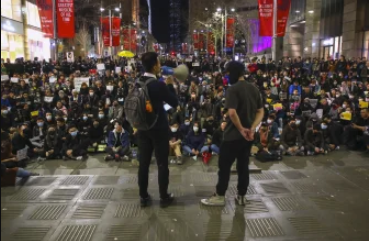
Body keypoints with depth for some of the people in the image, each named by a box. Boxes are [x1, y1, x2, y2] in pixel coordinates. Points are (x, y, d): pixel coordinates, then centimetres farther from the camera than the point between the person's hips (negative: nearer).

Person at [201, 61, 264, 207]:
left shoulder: (233, 89, -15)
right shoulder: (254, 89, 9)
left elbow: (232, 112, -26)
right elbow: (261, 112, 8)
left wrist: (241, 129, -15)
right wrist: (252, 128, -3)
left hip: (234, 134, -7)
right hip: (248, 134, 7)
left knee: (224, 165, 4)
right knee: (243, 165, 14)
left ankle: (220, 196, 12)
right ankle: (242, 196, 21)